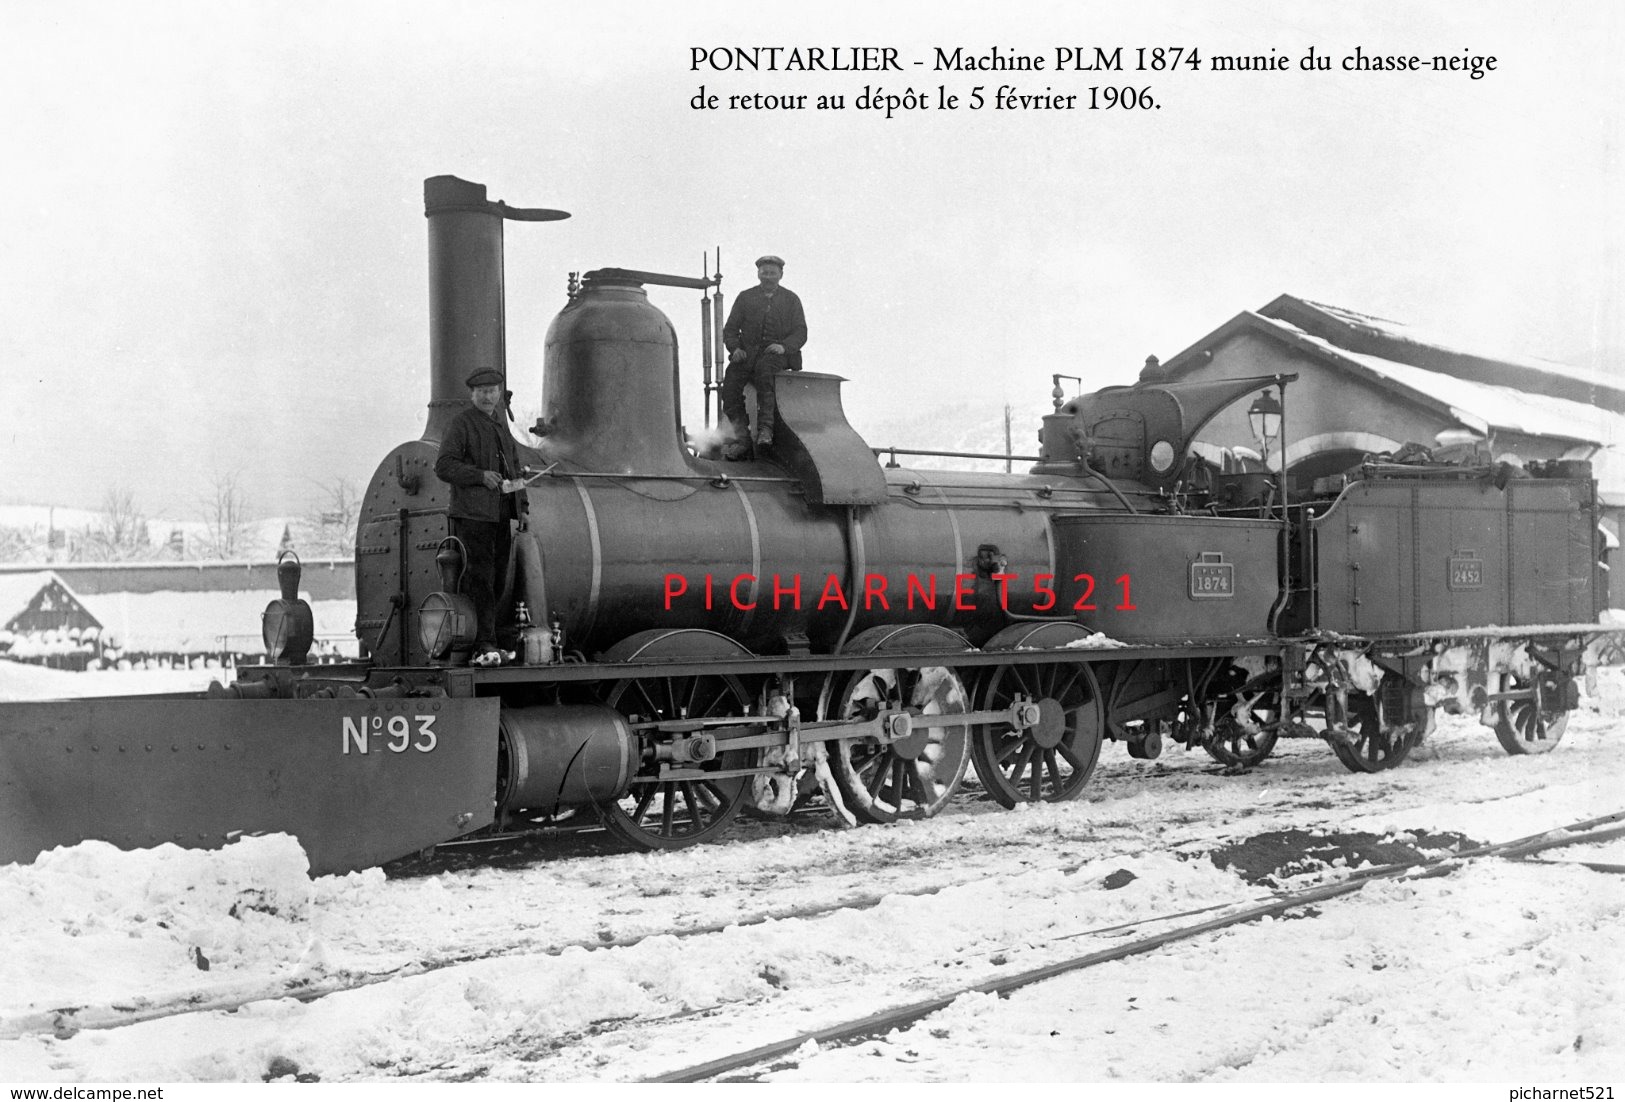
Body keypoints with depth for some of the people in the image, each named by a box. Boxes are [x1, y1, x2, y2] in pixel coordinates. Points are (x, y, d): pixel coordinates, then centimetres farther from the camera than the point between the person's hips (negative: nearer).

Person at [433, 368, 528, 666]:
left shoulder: (502, 427, 20)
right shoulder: (460, 424, -1)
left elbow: (514, 469, 27)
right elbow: (444, 467, -9)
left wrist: (521, 507, 17)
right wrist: (480, 476, -20)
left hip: (501, 517, 7)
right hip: (472, 516, -7)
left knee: (499, 580, 5)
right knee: (479, 580, -11)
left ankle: (493, 644, 8)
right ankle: (484, 646, -14)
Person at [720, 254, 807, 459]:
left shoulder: (791, 299, 13)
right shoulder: (745, 297, 15)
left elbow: (800, 333, 6)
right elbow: (730, 329, 13)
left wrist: (784, 346, -15)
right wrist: (735, 348, -8)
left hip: (778, 354, -2)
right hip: (748, 354, 2)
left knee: (764, 368, -38)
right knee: (731, 377, -28)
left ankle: (765, 428, -42)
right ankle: (741, 435, -24)